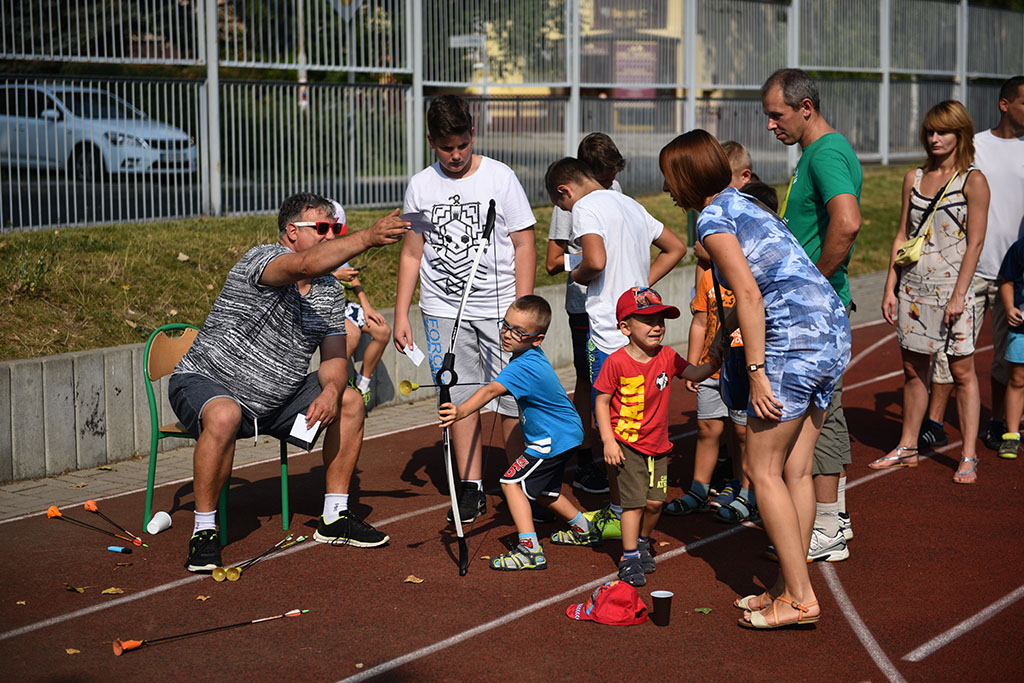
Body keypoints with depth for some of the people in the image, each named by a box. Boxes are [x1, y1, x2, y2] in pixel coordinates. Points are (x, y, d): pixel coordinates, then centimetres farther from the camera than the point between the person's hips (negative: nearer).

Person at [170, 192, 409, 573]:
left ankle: (335, 518, 6)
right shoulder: (261, 260, -21)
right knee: (224, 416, -39)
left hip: (274, 399, 8)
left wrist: (330, 391, -21)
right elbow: (306, 264, -44)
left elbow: (334, 358, 1)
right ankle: (204, 531, -23)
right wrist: (367, 238, -54)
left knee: (349, 402, -1)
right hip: (204, 382, -8)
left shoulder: (330, 289, 3)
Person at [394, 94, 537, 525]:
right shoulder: (420, 186, 7)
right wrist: (401, 313, 8)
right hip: (443, 309, 2)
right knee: (459, 397, 2)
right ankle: (471, 488, 11)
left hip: (498, 306, -2)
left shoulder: (500, 178, -1)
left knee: (512, 398, -5)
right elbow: (412, 253, 13)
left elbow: (524, 246, 0)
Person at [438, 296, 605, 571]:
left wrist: (461, 411, -56)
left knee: (512, 481, -13)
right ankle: (583, 529, 43)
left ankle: (530, 548, -17)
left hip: (554, 440, -10)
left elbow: (491, 391, -44)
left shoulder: (523, 367, -28)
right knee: (543, 490, 25)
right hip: (566, 434, 10)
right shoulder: (535, 357, 3)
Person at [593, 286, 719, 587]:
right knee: (634, 501, -7)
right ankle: (629, 557, 6)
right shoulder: (616, 362, -14)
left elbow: (694, 374, -4)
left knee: (655, 502, 5)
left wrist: (713, 364, -26)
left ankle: (643, 541, 33)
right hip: (626, 445, -5)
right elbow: (601, 401, -9)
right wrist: (609, 441, -13)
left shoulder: (666, 357, 0)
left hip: (657, 444, 5)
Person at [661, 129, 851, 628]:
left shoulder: (713, 217, -4)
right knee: (795, 470, 12)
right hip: (833, 330, 9)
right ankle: (790, 586, 16)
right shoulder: (744, 204, 23)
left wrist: (756, 371, -16)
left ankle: (799, 597, -1)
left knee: (763, 469, -1)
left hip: (796, 337, -9)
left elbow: (749, 293, -16)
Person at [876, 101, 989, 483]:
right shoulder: (914, 179, 11)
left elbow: (975, 242, -9)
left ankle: (969, 457, 5)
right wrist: (890, 288, 8)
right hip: (913, 288, 5)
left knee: (962, 370, 0)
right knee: (913, 369, 11)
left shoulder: (973, 181, -4)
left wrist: (959, 294, -15)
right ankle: (907, 448, 21)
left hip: (951, 287, -5)